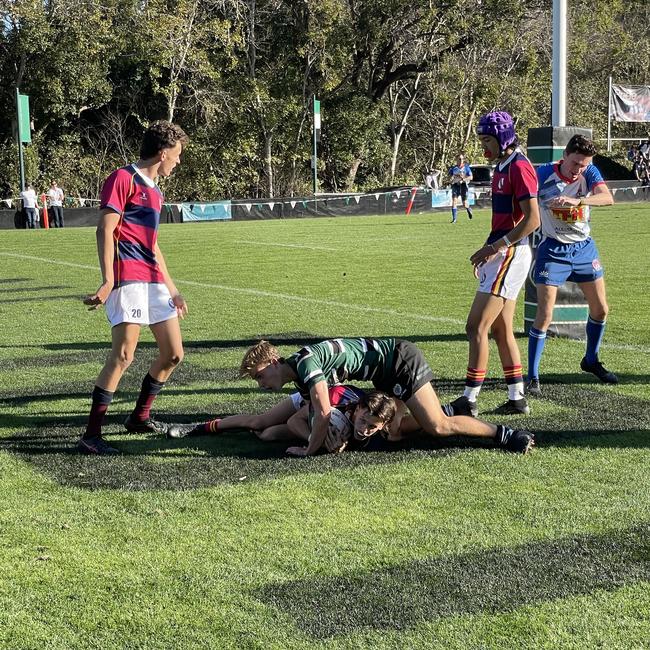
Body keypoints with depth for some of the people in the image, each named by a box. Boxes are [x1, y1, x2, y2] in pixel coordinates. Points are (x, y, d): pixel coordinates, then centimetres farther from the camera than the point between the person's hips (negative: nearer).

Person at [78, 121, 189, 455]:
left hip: (154, 281, 9)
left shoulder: (154, 191, 23)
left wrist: (172, 290, 28)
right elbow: (105, 230, -12)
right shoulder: (124, 178, -4)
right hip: (128, 277, -9)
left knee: (173, 353, 9)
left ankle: (140, 417, 26)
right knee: (123, 355, -16)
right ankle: (91, 435, -13)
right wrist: (108, 281, -21)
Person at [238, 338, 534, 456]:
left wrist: (308, 450, -18)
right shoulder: (300, 379, 8)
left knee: (436, 427, -11)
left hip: (401, 359, -10)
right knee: (395, 427, 14)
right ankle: (453, 409, 29)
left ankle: (506, 435, -3)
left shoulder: (305, 361, -23)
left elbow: (323, 412, -29)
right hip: (388, 373, 10)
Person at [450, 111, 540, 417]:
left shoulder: (519, 167, -14)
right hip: (502, 254, 10)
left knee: (476, 327, -9)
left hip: (510, 254, -10)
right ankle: (517, 399, 19)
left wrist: (495, 247, -20)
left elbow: (532, 219, -21)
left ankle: (469, 399, -4)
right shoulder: (502, 167, 16)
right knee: (501, 330, 13)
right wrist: (487, 251, 16)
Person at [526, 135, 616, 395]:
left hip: (584, 247, 4)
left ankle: (591, 360, 35)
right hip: (553, 250, -4)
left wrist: (577, 201, -44)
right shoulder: (543, 175, -16)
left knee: (600, 309, 12)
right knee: (544, 315, -11)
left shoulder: (590, 173, -9)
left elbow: (608, 198, -27)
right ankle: (532, 377, -3)